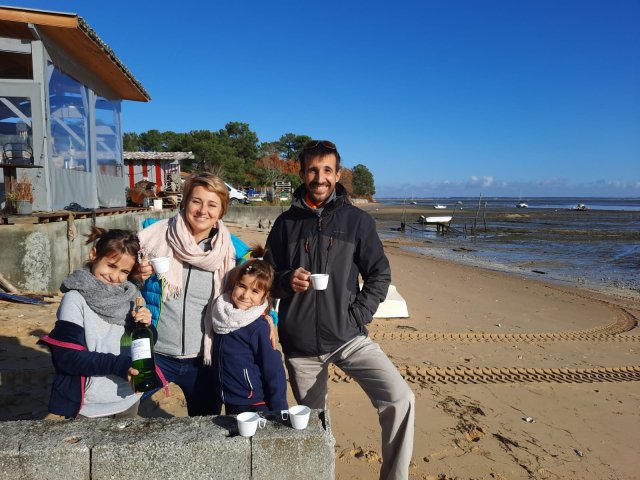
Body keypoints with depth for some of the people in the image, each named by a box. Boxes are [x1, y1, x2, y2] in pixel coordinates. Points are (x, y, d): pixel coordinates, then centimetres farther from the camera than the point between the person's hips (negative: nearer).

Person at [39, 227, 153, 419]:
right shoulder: (76, 298, -13)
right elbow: (67, 357, -18)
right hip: (89, 408, -4)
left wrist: (145, 326, -15)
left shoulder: (129, 296, -1)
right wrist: (118, 364, -27)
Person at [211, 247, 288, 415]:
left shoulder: (258, 327, -19)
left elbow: (273, 372, -15)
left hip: (256, 406, -6)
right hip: (229, 404, 6)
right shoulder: (221, 314, -3)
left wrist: (279, 412, -13)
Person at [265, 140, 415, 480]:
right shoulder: (286, 223, 5)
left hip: (348, 337, -1)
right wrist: (288, 281, -12)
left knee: (400, 400, -19)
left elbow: (380, 274, 3)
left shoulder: (357, 220, 1)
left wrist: (358, 316, -8)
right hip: (299, 344, 2)